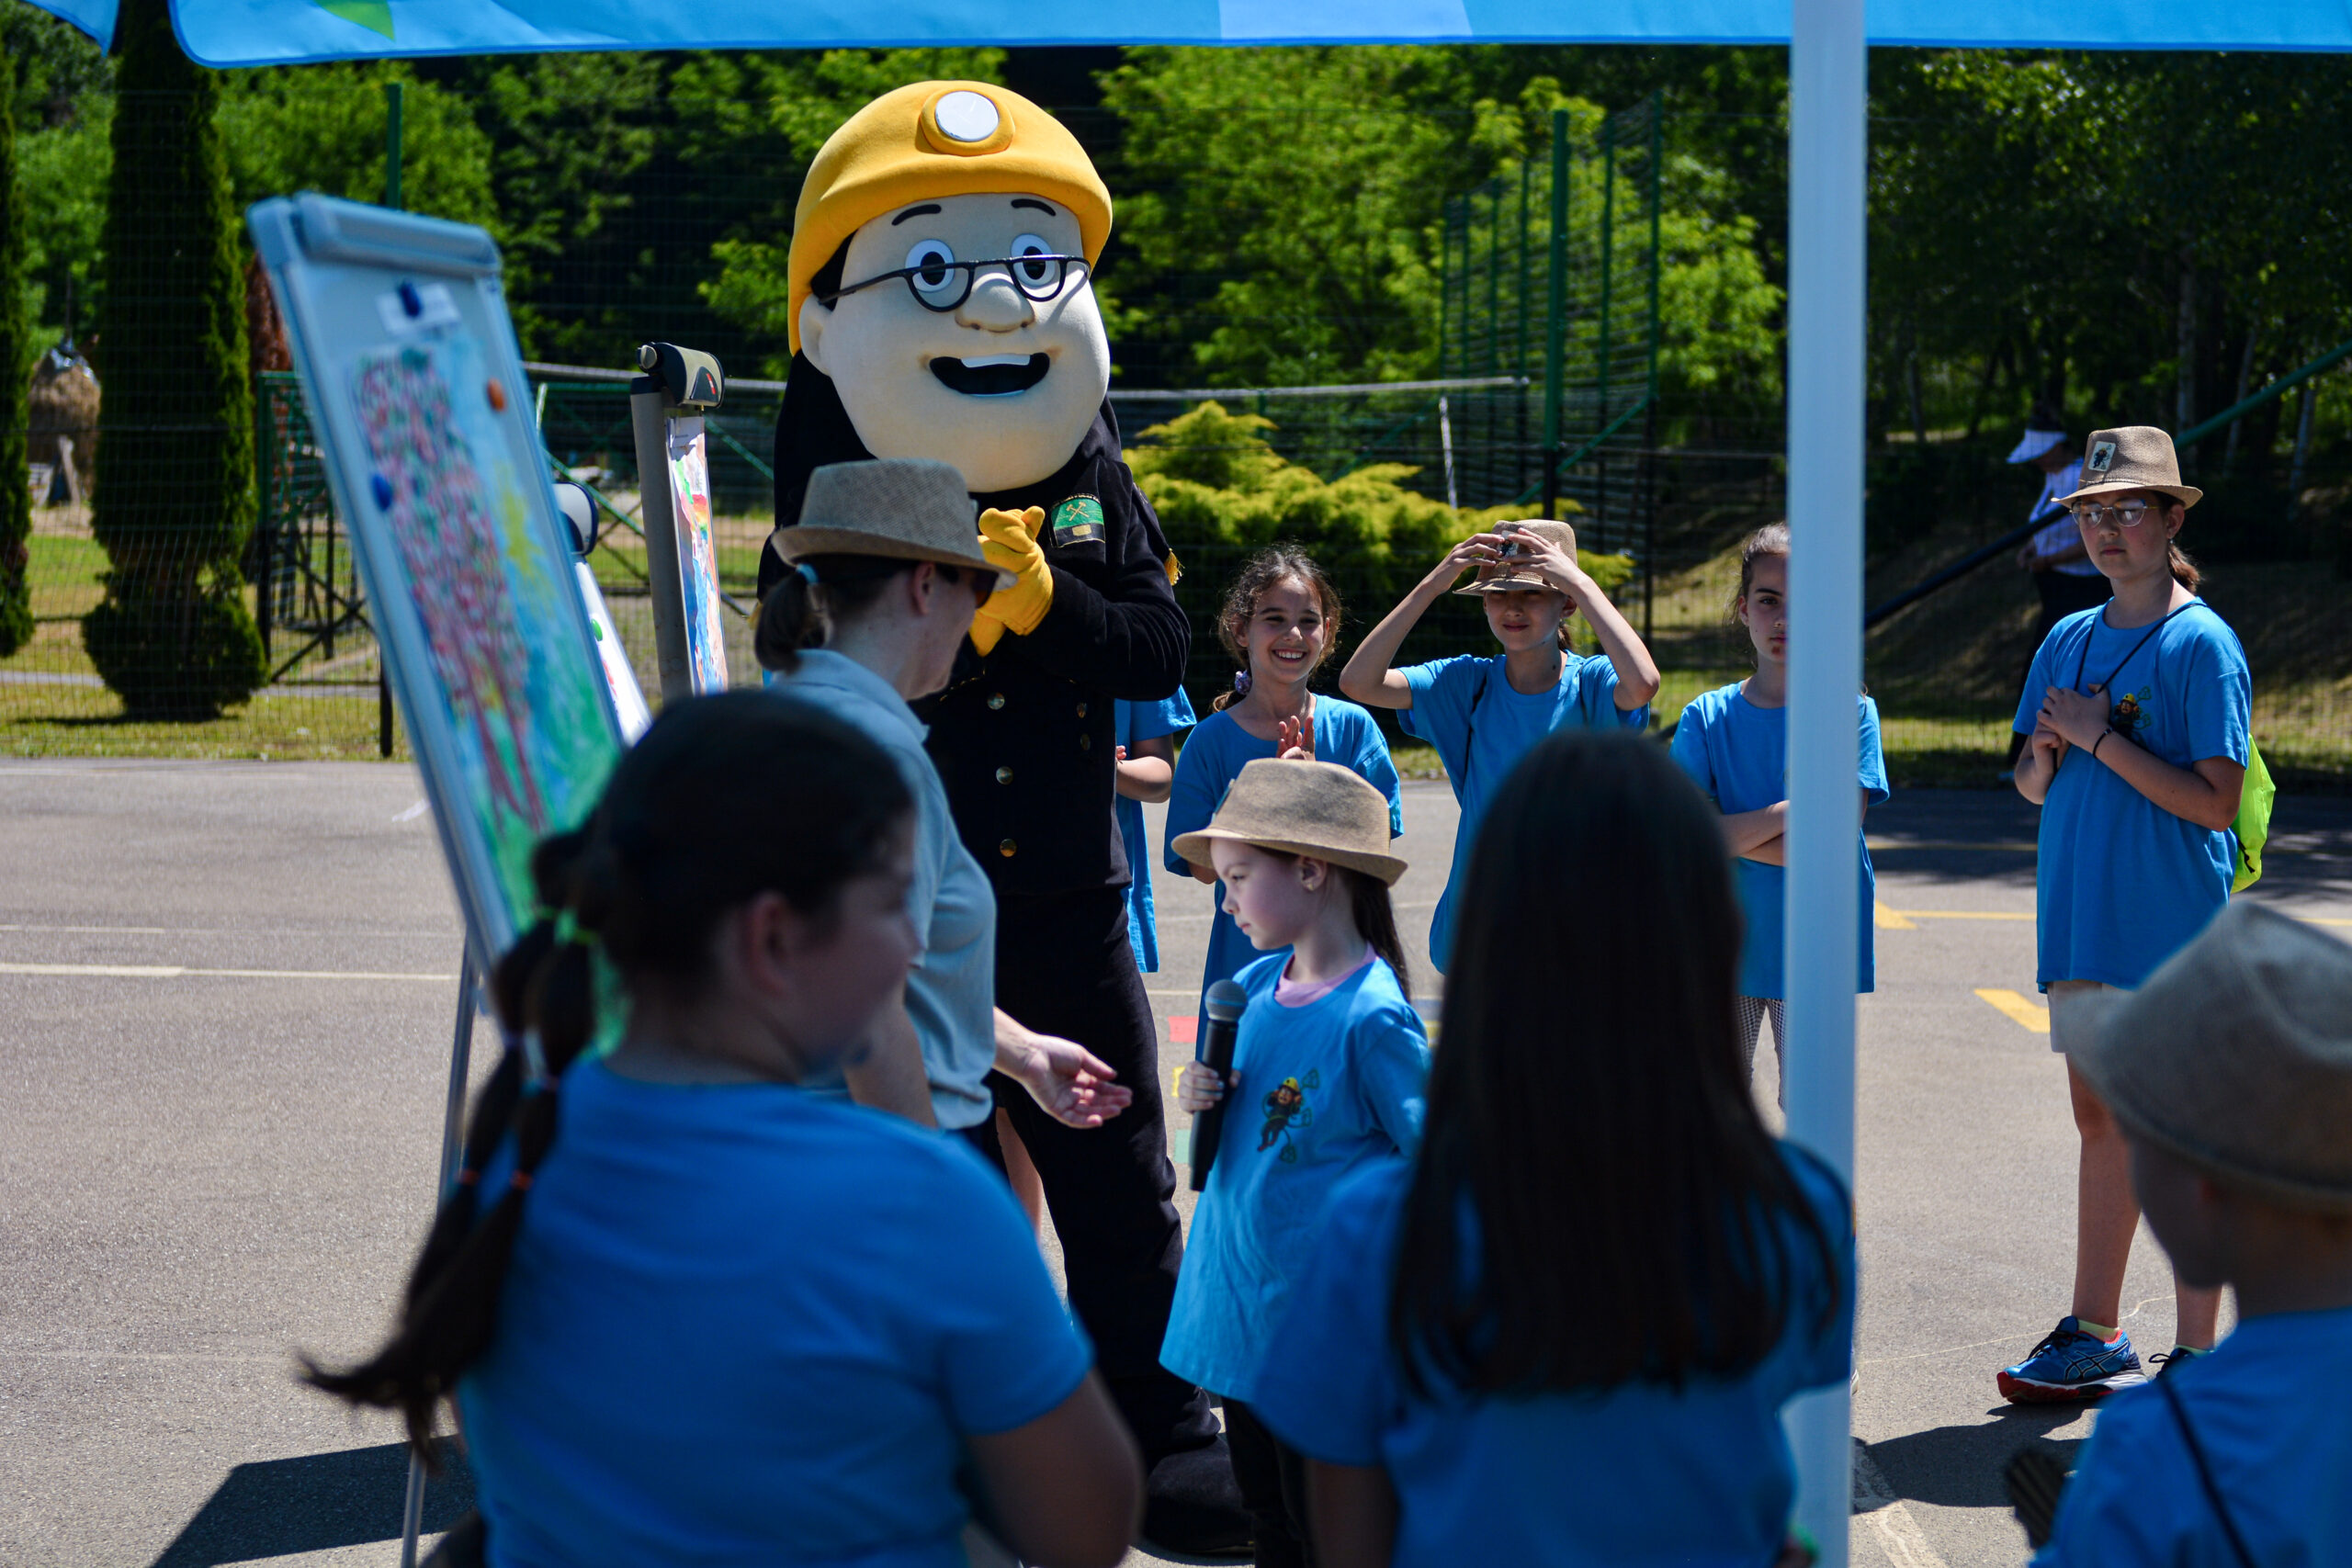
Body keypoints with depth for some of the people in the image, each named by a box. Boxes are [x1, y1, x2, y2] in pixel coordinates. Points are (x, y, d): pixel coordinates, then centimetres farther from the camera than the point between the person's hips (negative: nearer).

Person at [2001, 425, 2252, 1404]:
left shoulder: (2202, 645, -9)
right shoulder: (2068, 641, 11)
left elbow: (2216, 802, -17)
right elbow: (2032, 787, 17)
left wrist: (2100, 738, -15)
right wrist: (2048, 751, -5)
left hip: (2173, 927, -7)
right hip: (2083, 920, 7)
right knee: (2102, 1123, 13)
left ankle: (2197, 1360, 7)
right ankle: (2096, 1339, 22)